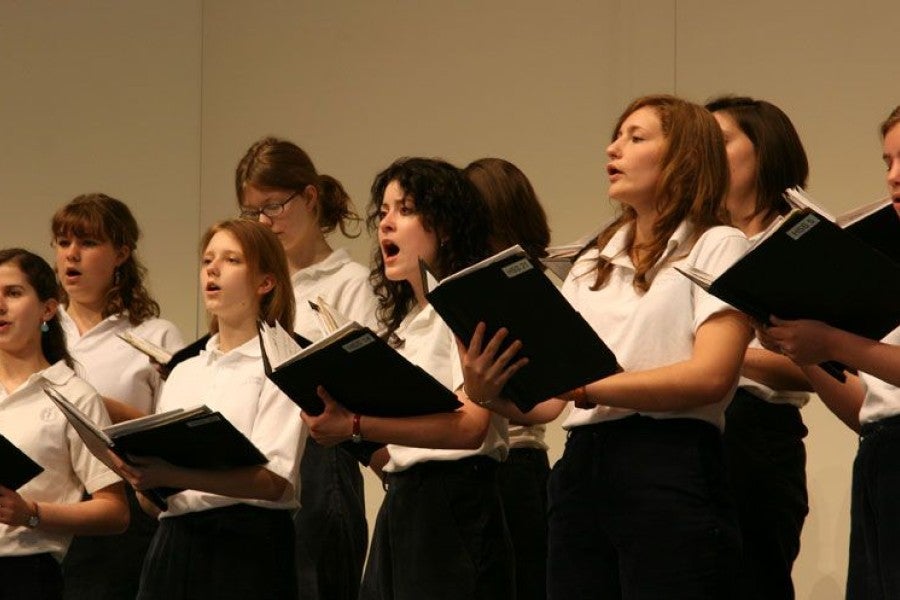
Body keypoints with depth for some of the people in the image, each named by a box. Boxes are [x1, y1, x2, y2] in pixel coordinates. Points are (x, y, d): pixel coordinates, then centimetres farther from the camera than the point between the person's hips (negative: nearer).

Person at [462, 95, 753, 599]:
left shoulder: (716, 246, 4)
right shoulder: (591, 265, 23)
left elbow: (711, 376, -12)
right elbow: (548, 401, 14)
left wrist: (584, 386, -19)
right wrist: (487, 392, -8)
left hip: (671, 476, -6)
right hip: (582, 474, 6)